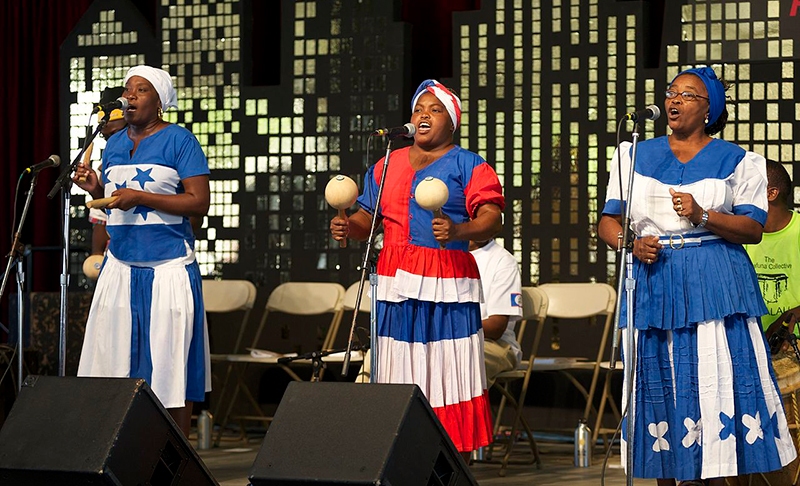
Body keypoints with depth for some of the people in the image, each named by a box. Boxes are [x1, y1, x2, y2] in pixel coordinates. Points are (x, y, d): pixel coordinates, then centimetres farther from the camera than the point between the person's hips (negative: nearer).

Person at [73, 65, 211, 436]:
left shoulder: (179, 141, -4)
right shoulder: (114, 144, 14)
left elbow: (199, 202, -11)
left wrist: (140, 196, -17)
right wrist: (96, 189, 2)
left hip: (168, 266, -6)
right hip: (120, 266, 6)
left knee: (169, 362, -4)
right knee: (116, 360, 1)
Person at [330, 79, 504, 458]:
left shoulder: (468, 166, 5)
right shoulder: (387, 166, 19)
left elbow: (491, 222, -7)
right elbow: (366, 219, 21)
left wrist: (458, 231, -26)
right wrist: (347, 227, -2)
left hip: (447, 285, -4)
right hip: (397, 285, 4)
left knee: (449, 378, -7)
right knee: (401, 382, 1)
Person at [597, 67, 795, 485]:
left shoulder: (736, 161, 8)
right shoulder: (635, 156, 16)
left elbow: (753, 228, -1)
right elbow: (608, 221, 12)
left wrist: (702, 216, -17)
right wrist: (633, 244, -9)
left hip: (714, 285, -2)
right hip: (652, 282, 2)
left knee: (715, 382, -8)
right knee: (659, 383, 0)